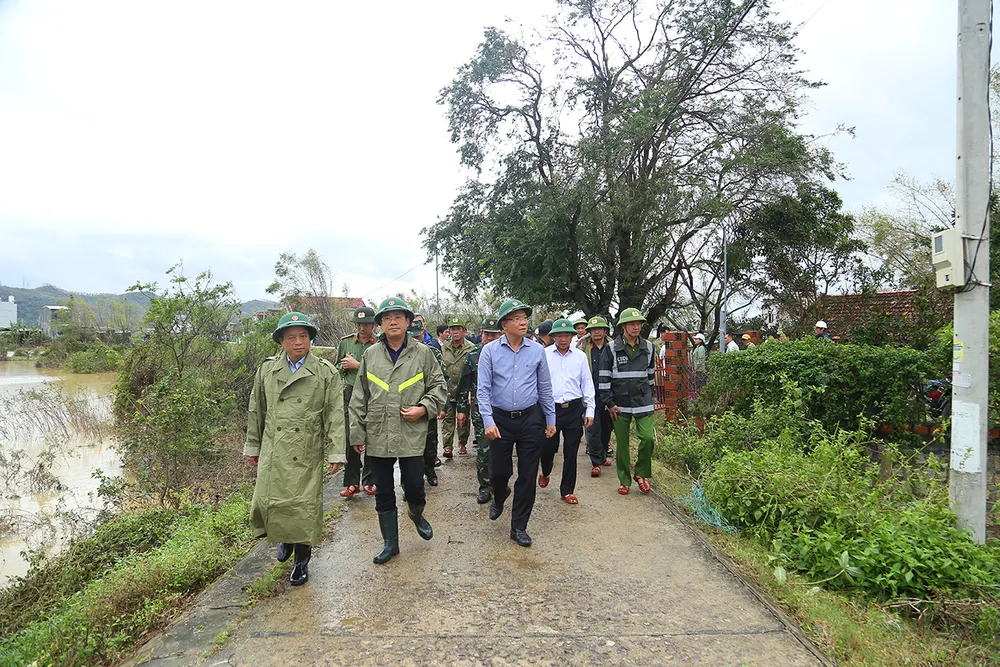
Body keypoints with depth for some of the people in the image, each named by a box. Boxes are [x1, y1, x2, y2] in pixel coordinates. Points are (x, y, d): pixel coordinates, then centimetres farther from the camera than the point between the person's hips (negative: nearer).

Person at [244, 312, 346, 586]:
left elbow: (335, 414, -3)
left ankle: (302, 561, 22)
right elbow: (256, 411, 14)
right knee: (266, 501, 3)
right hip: (273, 451, 3)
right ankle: (284, 539, 36)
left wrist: (336, 452, -7)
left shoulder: (326, 372, -2)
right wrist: (252, 446, 16)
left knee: (304, 506, 1)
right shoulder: (267, 370, 6)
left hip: (307, 453, -2)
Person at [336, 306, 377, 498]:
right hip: (351, 394, 3)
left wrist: (357, 365, -13)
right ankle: (352, 482, 11)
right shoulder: (346, 342, 9)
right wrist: (344, 366, -2)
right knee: (350, 439, 1)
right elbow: (337, 367, 20)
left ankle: (369, 481, 18)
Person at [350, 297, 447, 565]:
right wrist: (357, 432, 6)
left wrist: (423, 408, -11)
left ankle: (416, 514, 37)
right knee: (383, 493, 11)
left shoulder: (422, 352, 0)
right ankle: (390, 543, 27)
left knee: (414, 487, 1)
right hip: (377, 436, 2)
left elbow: (439, 386, 5)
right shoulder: (370, 354, 6)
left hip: (412, 434, -2)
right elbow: (359, 397, 8)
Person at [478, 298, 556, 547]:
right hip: (500, 419, -1)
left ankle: (519, 527, 20)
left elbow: (544, 388, 8)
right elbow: (483, 390, -5)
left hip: (531, 419, 1)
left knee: (528, 476, 5)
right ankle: (499, 498, 44)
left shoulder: (537, 350, 1)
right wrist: (488, 421, -14)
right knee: (498, 471, 7)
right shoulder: (490, 351, -4)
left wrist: (551, 419, 9)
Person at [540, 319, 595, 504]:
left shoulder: (580, 356, 7)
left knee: (571, 452, 5)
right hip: (550, 407, -1)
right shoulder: (544, 355, 0)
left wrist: (590, 410, 6)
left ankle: (567, 491, 18)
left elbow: (587, 384, 10)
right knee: (548, 447, 6)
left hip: (574, 408, 1)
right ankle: (545, 473, 40)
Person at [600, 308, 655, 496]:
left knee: (648, 438, -9)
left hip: (643, 403, 2)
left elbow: (650, 374, 15)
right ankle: (624, 481, 21)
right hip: (620, 404, -2)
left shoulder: (648, 347, 5)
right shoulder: (612, 348, -5)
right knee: (622, 444, 6)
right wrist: (609, 403, -7)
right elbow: (604, 377, -4)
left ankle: (640, 473, 15)